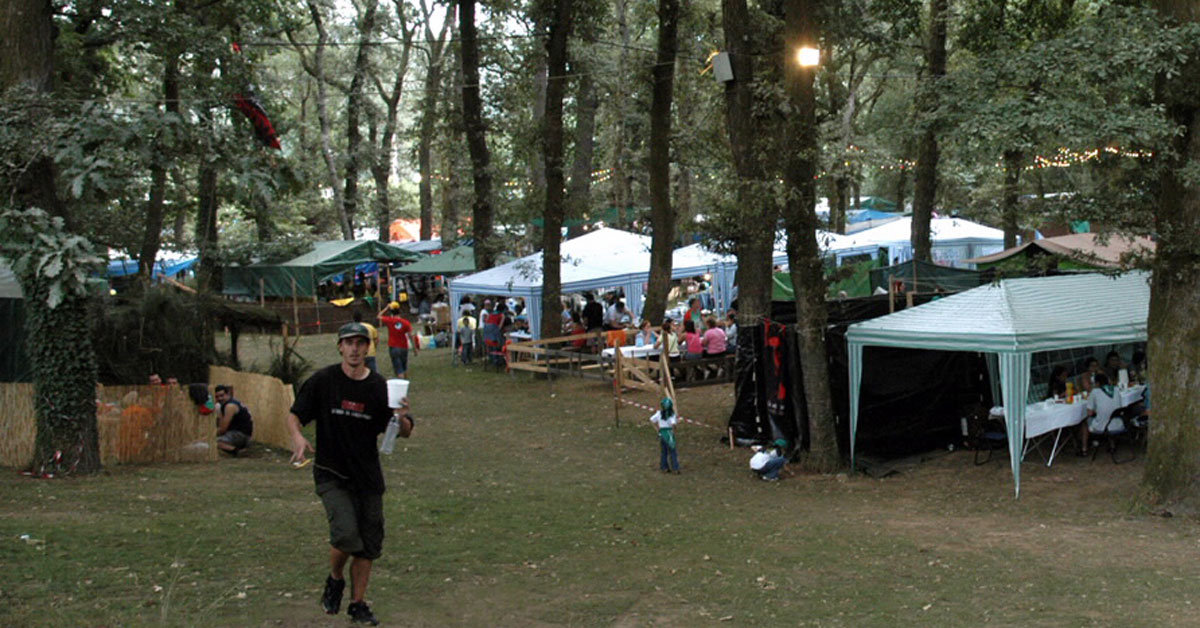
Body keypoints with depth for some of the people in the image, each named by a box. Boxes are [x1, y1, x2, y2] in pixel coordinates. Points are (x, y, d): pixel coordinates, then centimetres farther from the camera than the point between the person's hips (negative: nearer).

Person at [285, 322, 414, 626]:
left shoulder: (380, 386, -1)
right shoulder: (322, 381, -5)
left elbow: (405, 433, 4)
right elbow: (294, 415, 2)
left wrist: (401, 417, -20)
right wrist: (297, 436, -20)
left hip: (368, 475, 3)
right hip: (331, 474, -3)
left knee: (369, 543, 7)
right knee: (346, 533, -20)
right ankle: (335, 580, 11)